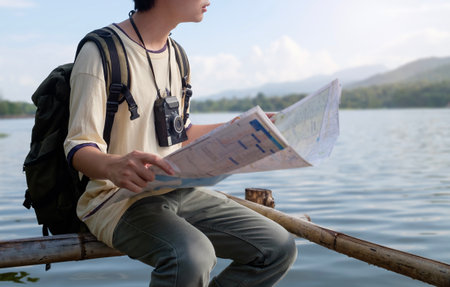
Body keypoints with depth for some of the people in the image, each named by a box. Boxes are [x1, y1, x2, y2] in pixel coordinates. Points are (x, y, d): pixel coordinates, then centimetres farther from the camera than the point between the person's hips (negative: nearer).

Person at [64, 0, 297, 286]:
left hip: (177, 191, 7)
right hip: (119, 198, -7)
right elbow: (78, 147, -15)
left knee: (280, 247, -6)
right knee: (192, 256, -37)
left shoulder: (175, 55, 14)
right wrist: (112, 166, -37)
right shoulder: (100, 52, -11)